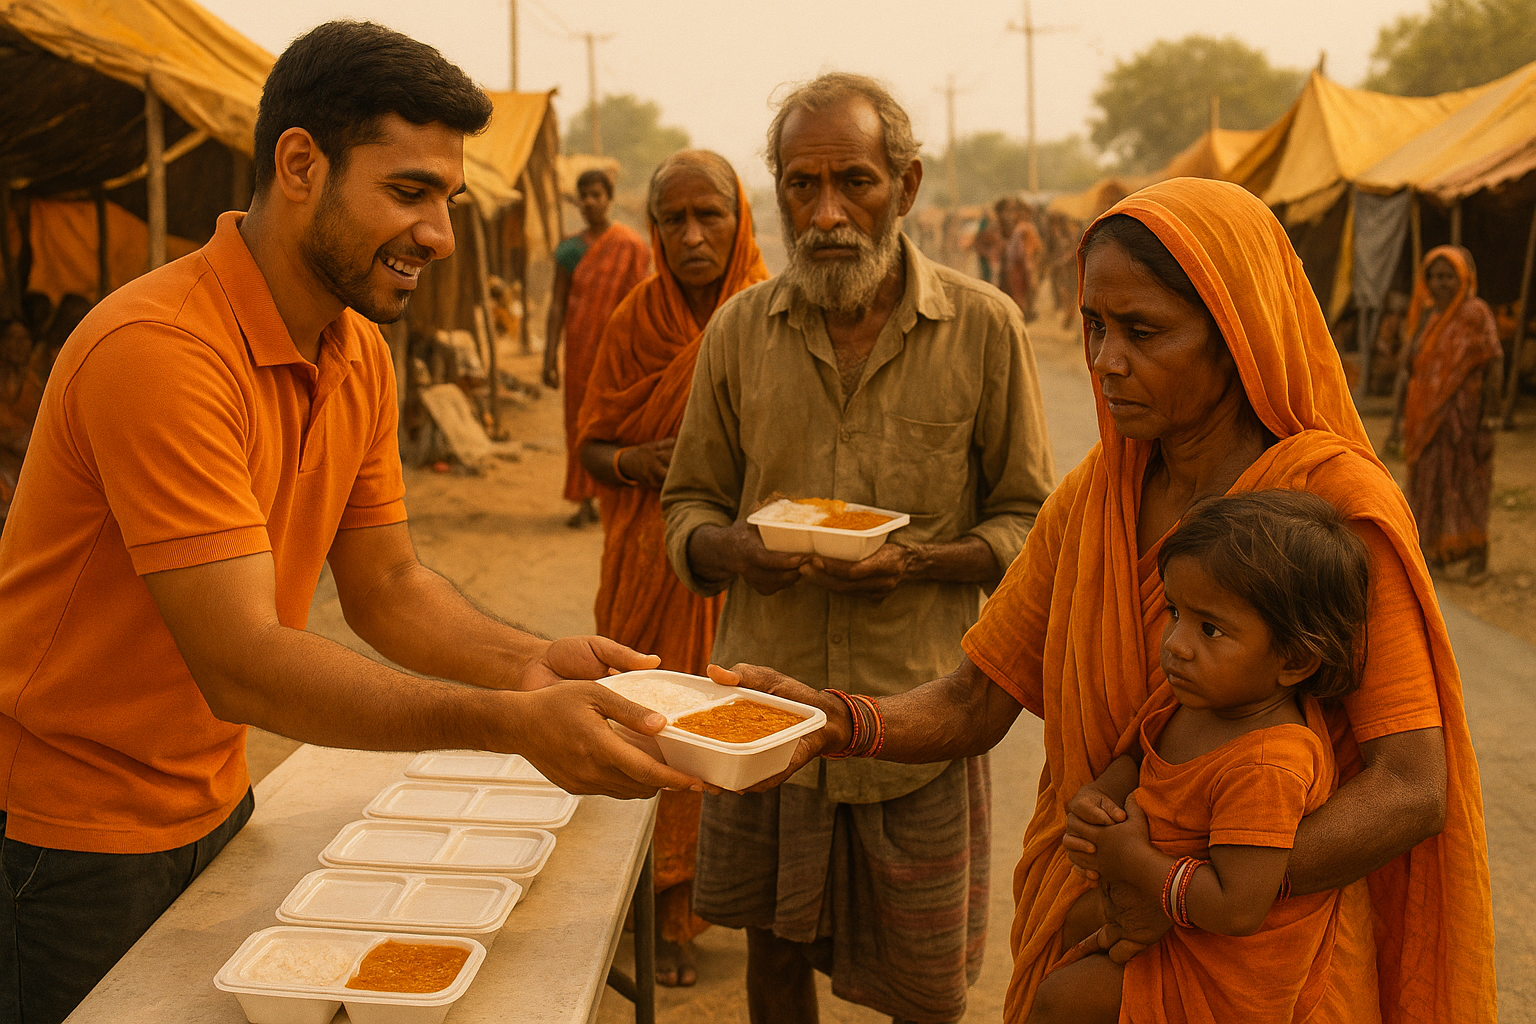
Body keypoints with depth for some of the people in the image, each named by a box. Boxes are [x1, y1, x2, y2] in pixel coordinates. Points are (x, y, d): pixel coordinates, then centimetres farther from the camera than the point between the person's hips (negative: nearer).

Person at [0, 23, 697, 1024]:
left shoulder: (361, 357, -1)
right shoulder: (157, 349, -29)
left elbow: (386, 586, 1)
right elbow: (242, 665, -33)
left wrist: (529, 662, -18)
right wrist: (510, 725, -39)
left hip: (214, 805, 7)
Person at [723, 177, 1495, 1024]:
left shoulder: (1334, 501, -18)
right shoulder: (1091, 496, -1)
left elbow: (1412, 789, -23)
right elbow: (972, 706, -3)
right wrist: (835, 721, -22)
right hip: (1082, 930, 5)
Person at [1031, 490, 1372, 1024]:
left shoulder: (1266, 769, -36)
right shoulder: (1193, 694, -6)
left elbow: (1237, 909, -38)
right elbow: (1138, 754, 13)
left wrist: (1134, 859, -26)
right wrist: (1098, 794, -9)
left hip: (1226, 974, -9)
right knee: (1077, 914, 24)